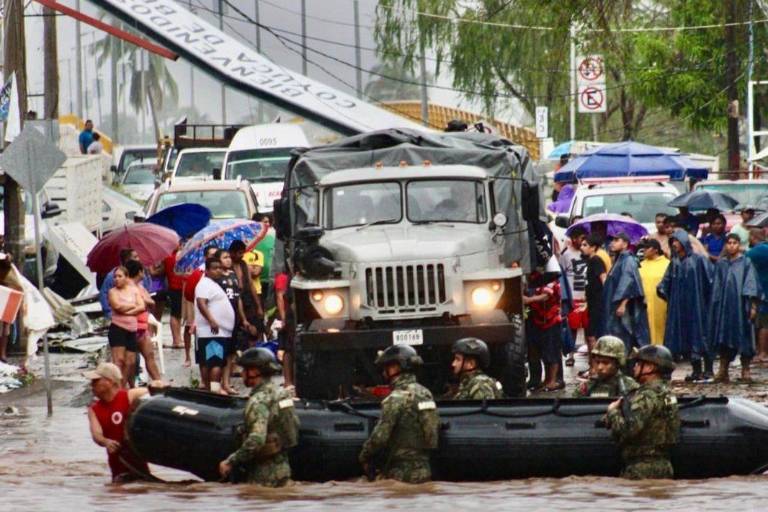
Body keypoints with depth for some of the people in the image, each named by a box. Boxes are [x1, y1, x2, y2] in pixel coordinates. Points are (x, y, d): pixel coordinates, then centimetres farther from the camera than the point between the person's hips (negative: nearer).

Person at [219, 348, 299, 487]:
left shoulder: (259, 401, -20)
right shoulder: (282, 394, 9)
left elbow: (256, 440, -30)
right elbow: (296, 425, 17)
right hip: (283, 469, 9)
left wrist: (230, 462, -24)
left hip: (264, 475, -9)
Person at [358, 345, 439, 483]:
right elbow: (436, 427, 18)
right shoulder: (425, 394, 11)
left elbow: (380, 437, -17)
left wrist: (364, 457, 0)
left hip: (401, 475, -9)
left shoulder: (397, 398, -15)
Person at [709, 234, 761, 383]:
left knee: (743, 337, -1)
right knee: (724, 339, 1)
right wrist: (715, 306, 10)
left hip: (741, 305, -3)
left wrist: (753, 305, -9)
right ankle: (723, 371, 4)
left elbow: (751, 285, -3)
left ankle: (745, 370, 5)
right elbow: (716, 287, 14)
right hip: (724, 306, 3)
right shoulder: (721, 264, 11)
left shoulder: (746, 263, 1)